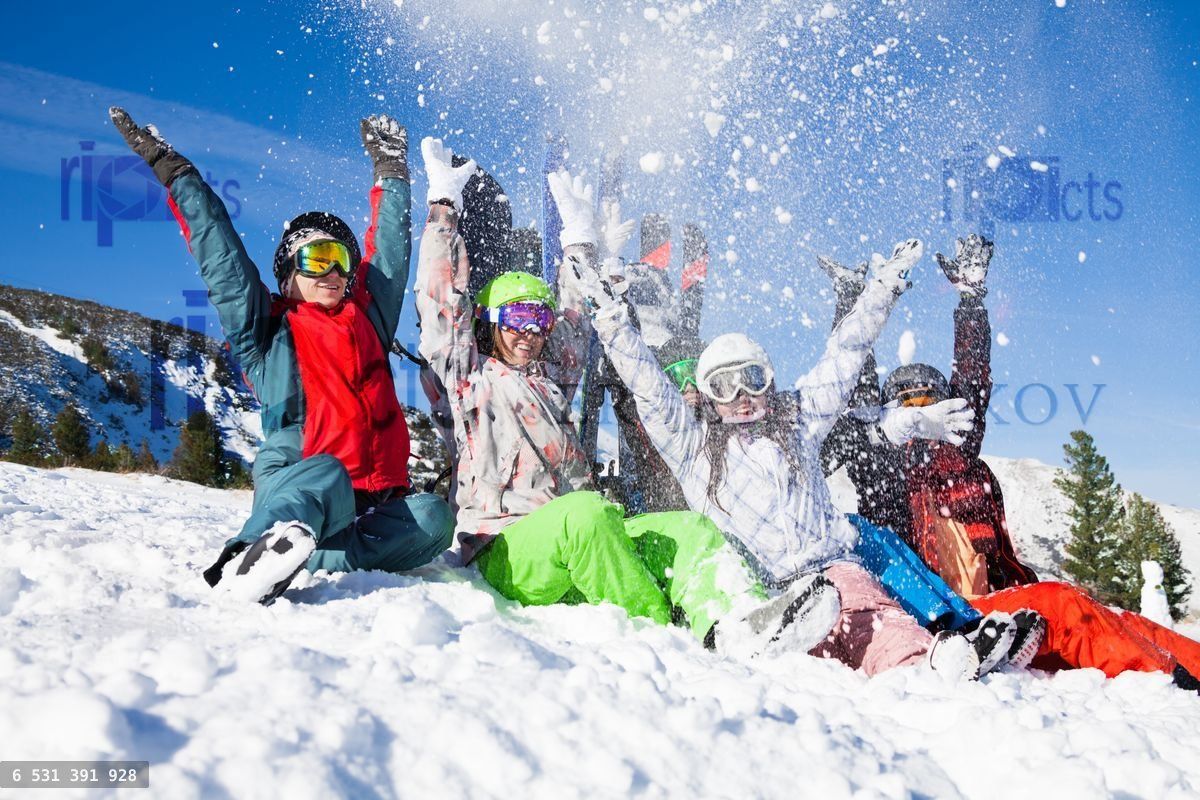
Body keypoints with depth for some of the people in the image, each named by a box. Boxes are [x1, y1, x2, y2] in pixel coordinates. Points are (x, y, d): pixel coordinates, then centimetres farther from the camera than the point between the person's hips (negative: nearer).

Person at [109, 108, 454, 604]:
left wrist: (391, 171, 37)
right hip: (293, 491, -4)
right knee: (326, 475, -39)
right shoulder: (266, 332, 12)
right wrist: (176, 173, 14)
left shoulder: (368, 319, 21)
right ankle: (248, 562, -62)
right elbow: (220, 256, 12)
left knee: (432, 516, -29)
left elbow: (390, 252, 29)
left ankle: (292, 558, -41)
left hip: (376, 504, 4)